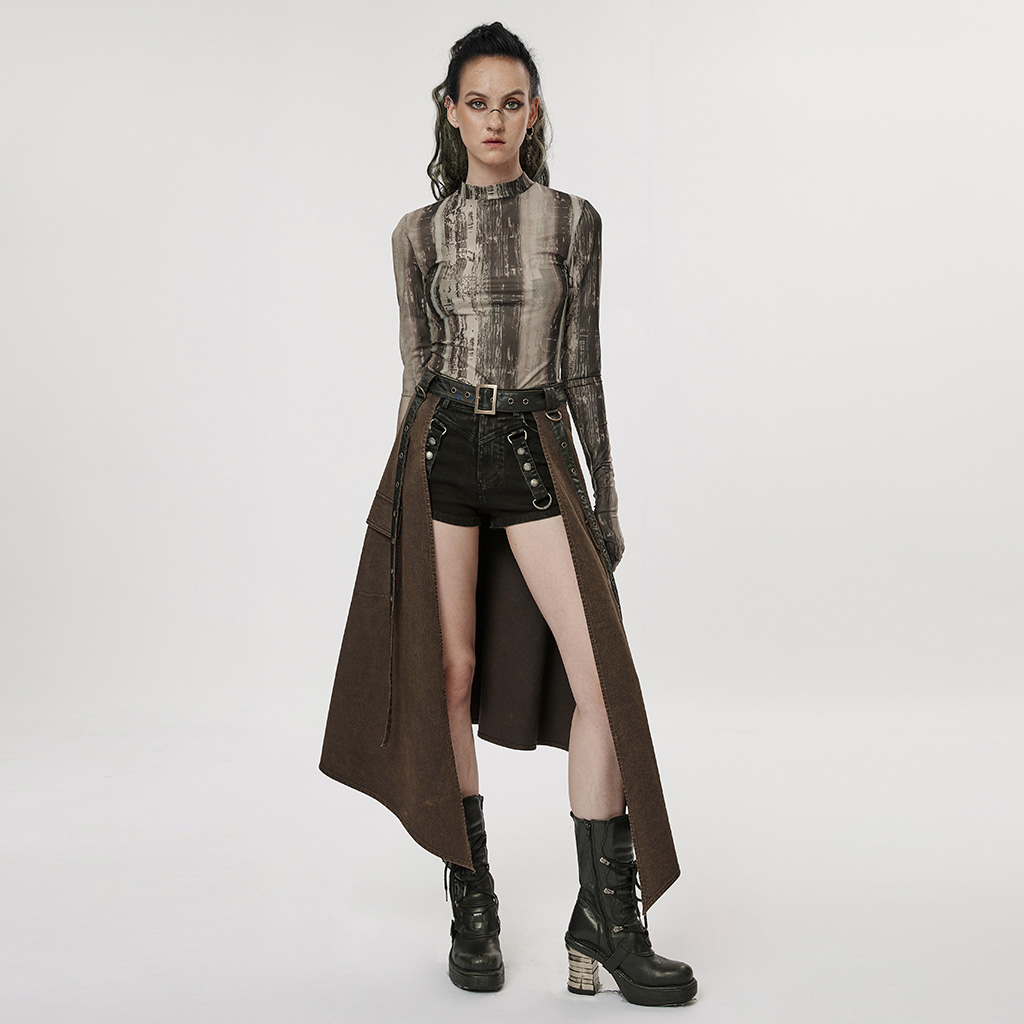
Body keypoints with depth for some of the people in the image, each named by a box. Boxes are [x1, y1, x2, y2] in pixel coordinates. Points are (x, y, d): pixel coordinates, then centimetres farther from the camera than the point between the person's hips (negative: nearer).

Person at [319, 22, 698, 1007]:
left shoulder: (570, 220, 8)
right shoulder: (420, 233, 8)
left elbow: (582, 367, 7)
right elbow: (416, 371, 10)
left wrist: (606, 498, 6)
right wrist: (396, 500, 9)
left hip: (537, 449, 0)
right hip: (445, 447, 0)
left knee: (600, 673, -10)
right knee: (449, 676, 1)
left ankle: (606, 914, -1)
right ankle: (471, 901, 15)